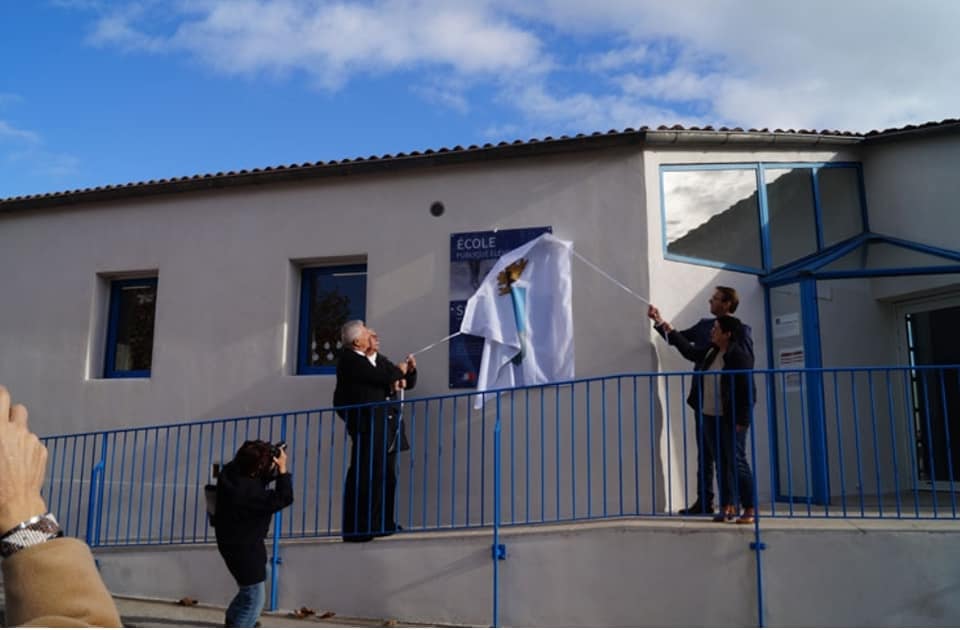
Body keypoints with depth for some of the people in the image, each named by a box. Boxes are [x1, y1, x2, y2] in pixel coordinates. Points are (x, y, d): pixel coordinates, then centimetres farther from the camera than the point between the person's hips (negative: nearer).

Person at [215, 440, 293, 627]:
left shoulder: (231, 471, -12)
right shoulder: (249, 492, -37)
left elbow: (259, 480, 6)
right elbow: (284, 498, -27)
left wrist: (275, 469, -11)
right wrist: (282, 468, -22)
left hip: (234, 540, 10)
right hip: (243, 548, -10)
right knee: (254, 599, 3)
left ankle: (233, 619, 52)